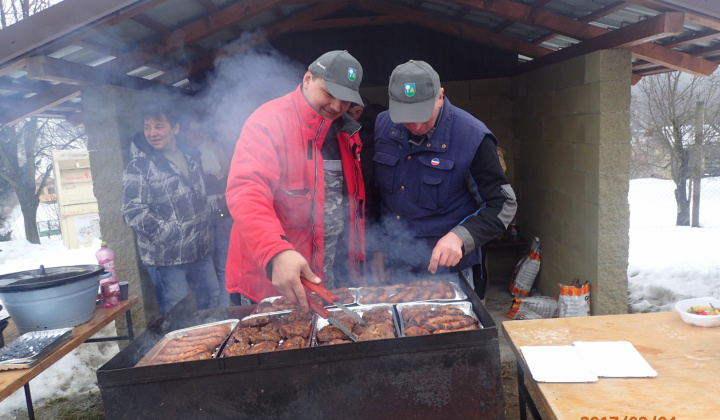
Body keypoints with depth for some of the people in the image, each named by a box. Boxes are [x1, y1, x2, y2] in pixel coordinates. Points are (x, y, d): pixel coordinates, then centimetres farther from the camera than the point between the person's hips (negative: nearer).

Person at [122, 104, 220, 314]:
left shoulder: (190, 156, 9)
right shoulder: (138, 167, -10)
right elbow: (133, 212, -17)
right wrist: (168, 234, -19)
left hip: (200, 249, 6)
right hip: (166, 256, -6)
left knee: (211, 301, 17)